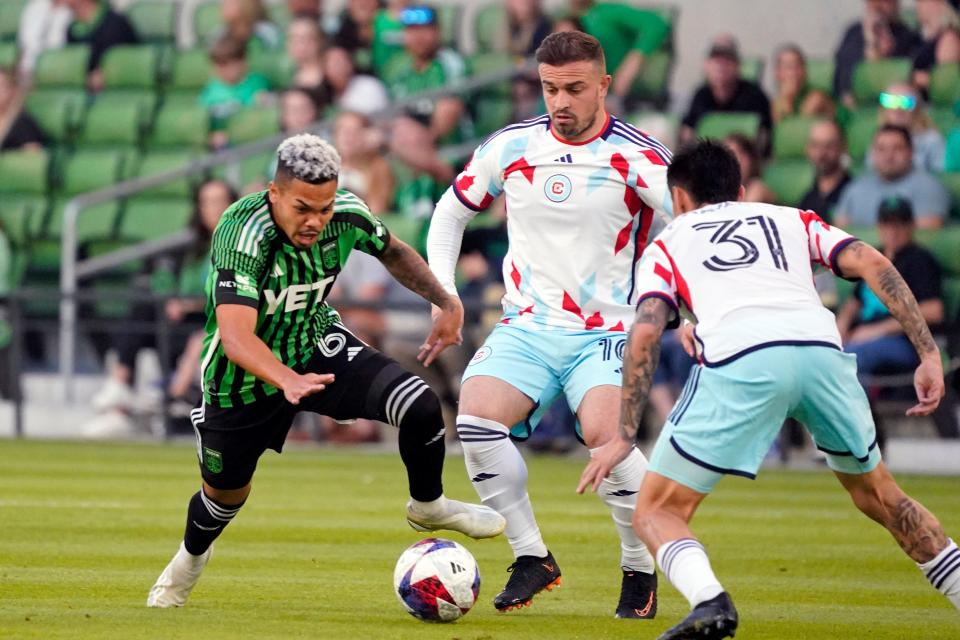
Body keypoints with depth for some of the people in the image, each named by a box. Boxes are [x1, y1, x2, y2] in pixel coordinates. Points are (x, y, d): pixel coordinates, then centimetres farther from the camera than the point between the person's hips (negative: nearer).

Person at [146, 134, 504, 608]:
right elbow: (235, 337, -48)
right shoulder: (243, 234, -37)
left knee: (420, 406, -17)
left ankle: (428, 507, 13)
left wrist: (447, 303, 1)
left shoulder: (346, 215, -19)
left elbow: (392, 251, 7)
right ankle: (190, 557, 51)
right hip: (244, 374, -3)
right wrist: (287, 381, -64)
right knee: (225, 496, 14)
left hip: (317, 347, 3)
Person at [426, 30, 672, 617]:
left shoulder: (638, 159, -8)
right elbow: (452, 211, 19)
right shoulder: (510, 148, 4)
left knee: (605, 434, -30)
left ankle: (641, 569, -6)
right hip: (527, 326, 3)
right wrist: (442, 292, 9)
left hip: (606, 332, -3)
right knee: (476, 419, -24)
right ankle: (532, 558, -6)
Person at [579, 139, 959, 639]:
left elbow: (645, 333, 12)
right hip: (820, 349, 3)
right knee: (877, 496, 27)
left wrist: (625, 435, 12)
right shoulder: (793, 220, 34)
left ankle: (707, 599, -22)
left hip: (739, 360, -3)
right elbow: (872, 264, 16)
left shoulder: (667, 243, 29)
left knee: (656, 511, 7)